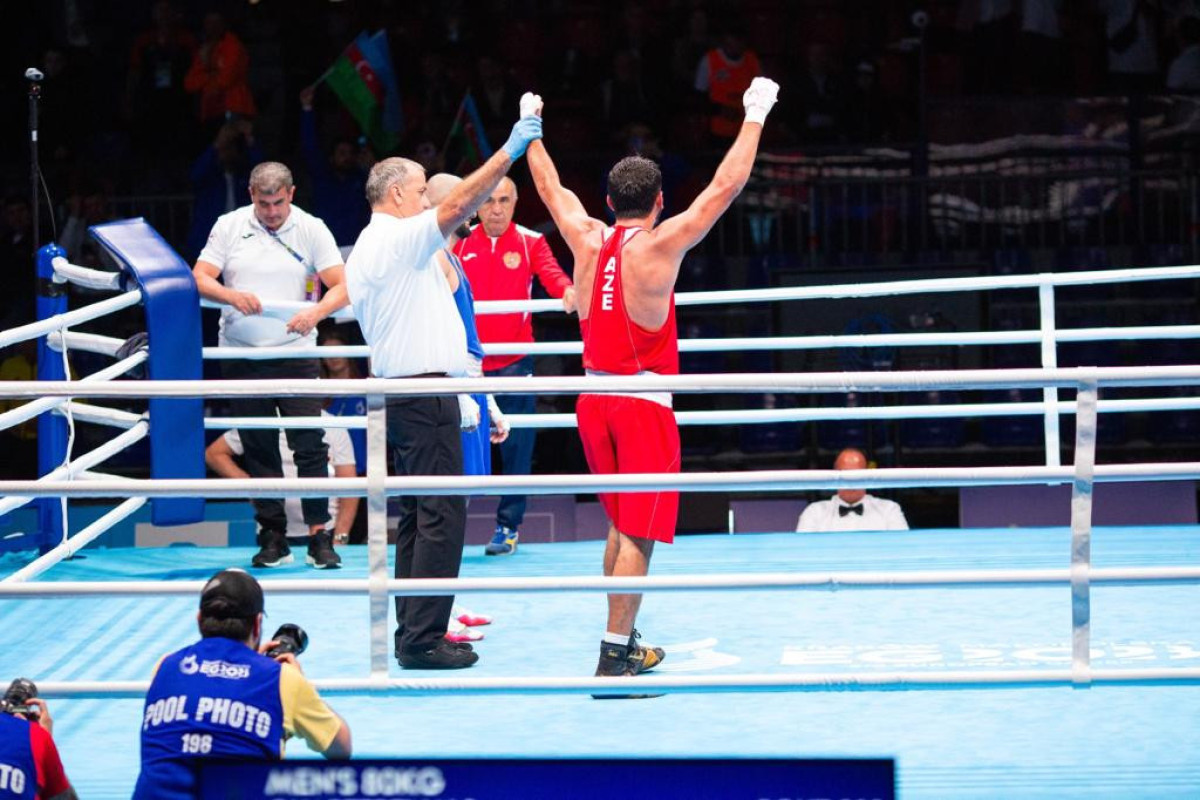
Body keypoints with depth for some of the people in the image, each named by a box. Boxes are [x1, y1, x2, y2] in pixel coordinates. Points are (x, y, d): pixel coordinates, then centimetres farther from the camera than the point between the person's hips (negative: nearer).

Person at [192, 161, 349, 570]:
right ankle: (273, 537, 11)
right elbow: (199, 278, 0)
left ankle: (319, 536, -5)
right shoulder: (229, 226, 5)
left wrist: (315, 312, -24)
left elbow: (341, 286, -5)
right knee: (258, 449, 4)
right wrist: (231, 295, -20)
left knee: (310, 446, -9)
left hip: (295, 353, -2)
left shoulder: (312, 230, 1)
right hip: (241, 356, 2)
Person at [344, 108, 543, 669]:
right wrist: (509, 153, -25)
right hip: (424, 392, -11)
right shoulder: (398, 239, -11)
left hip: (400, 391, 11)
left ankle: (411, 633, 13)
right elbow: (457, 207, -25)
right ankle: (423, 638, -13)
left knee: (417, 517, 12)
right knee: (441, 515, -11)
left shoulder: (364, 251, 20)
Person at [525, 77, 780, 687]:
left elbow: (550, 187, 20)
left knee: (620, 521, 20)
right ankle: (615, 655, -12)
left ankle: (624, 639, 27)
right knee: (638, 533, -6)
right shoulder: (659, 246, -12)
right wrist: (755, 116, -2)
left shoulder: (587, 239, 2)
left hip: (594, 400, 7)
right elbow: (725, 186, -11)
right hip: (643, 402, -6)